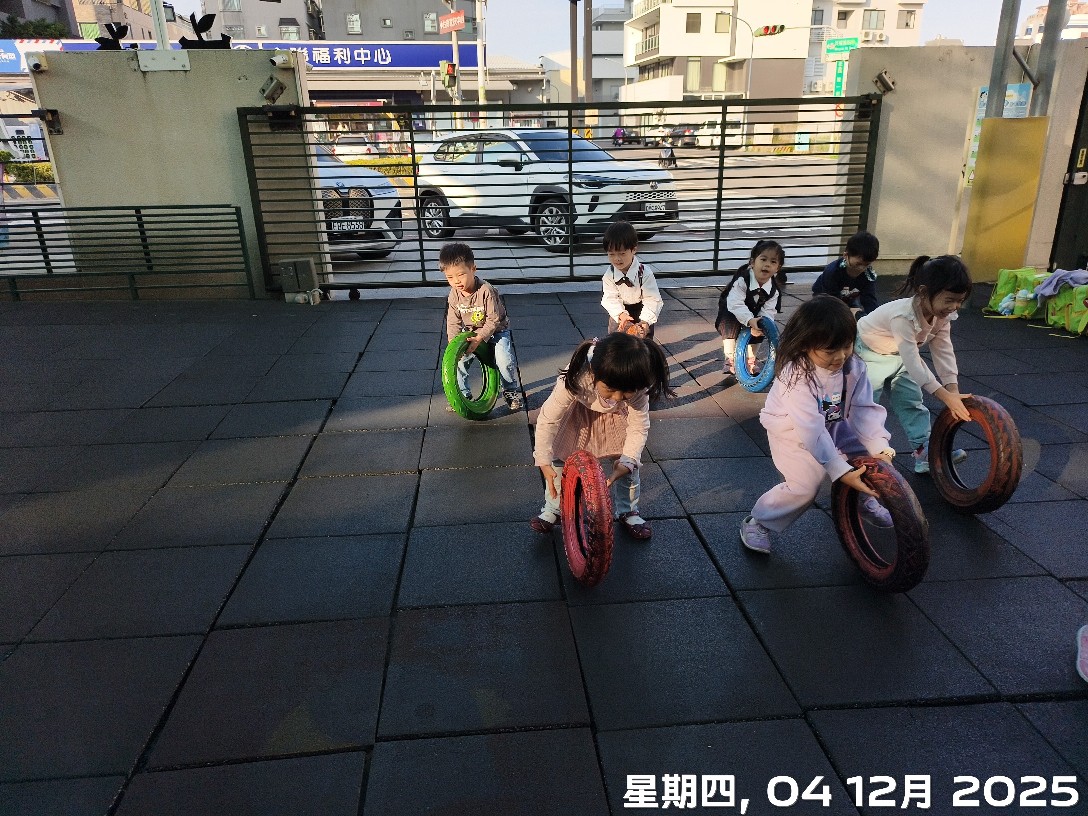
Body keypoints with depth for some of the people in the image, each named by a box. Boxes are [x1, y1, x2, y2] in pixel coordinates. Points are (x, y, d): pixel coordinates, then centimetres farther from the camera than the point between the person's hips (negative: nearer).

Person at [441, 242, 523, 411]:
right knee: (458, 359, -11)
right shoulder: (454, 295, -13)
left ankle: (511, 391, 5)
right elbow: (453, 322, -6)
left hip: (495, 330, -4)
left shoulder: (486, 291, -29)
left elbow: (493, 320, -24)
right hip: (470, 332, 5)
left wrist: (479, 338, -31)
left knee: (505, 361, -22)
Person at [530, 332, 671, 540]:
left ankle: (628, 511, 23)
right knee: (560, 458, -6)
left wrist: (625, 464, -40)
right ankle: (553, 509, 17)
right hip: (580, 410, -1)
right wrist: (544, 462, -39)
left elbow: (638, 429, -28)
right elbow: (547, 420, -35)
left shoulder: (637, 387, -40)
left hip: (618, 415, 1)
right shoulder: (575, 379, -45)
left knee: (629, 463, -3)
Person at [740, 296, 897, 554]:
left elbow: (864, 409, -18)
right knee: (805, 484, -21)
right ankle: (757, 522, -1)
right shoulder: (796, 376, -36)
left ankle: (865, 498, 26)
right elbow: (811, 431, -38)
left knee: (874, 453, -2)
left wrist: (879, 447, -32)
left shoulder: (854, 366, -19)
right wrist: (842, 472, -40)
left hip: (833, 425, 6)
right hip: (792, 431, -6)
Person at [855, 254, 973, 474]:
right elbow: (913, 363, -41)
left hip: (899, 355, 8)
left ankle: (926, 452, 10)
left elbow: (943, 351, -13)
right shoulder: (903, 315, -41)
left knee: (912, 402, 6)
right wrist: (946, 397, -41)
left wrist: (954, 392, -23)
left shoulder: (942, 313, -17)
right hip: (868, 352, -8)